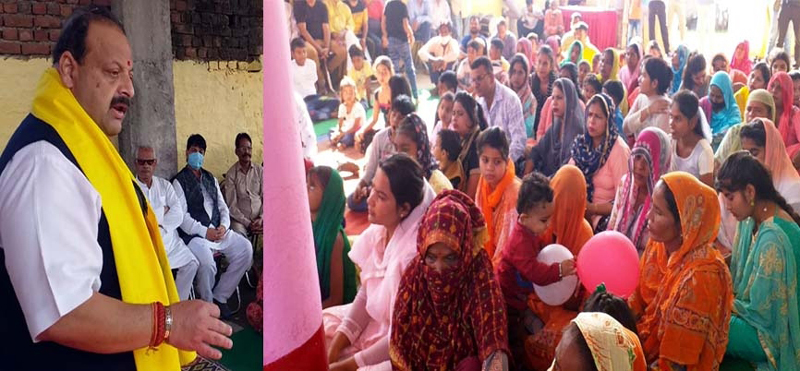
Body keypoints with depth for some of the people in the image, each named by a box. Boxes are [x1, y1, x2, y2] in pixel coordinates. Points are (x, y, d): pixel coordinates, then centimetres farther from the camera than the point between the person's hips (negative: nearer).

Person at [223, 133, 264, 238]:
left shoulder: (260, 171, 8)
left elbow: (265, 197, 6)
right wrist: (247, 223, -12)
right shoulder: (231, 174, 0)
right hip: (240, 219, -3)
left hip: (259, 218, 3)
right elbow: (231, 205, -3)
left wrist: (261, 218, -10)